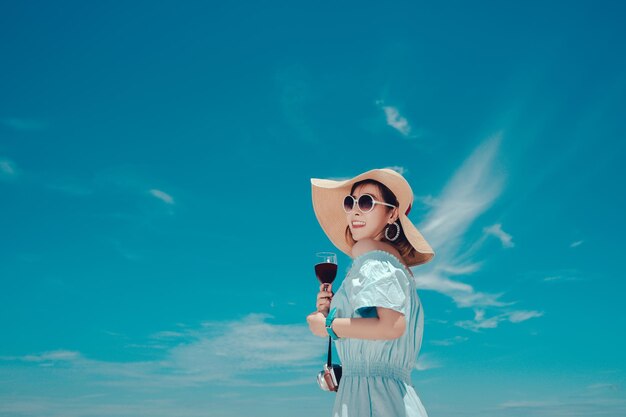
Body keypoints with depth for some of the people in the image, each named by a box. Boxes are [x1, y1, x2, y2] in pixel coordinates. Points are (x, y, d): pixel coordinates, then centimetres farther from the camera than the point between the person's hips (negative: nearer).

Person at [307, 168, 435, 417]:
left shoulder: (373, 258, -11)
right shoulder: (394, 261, 16)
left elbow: (392, 326, -26)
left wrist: (329, 327, -15)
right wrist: (332, 311, 7)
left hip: (371, 391, -9)